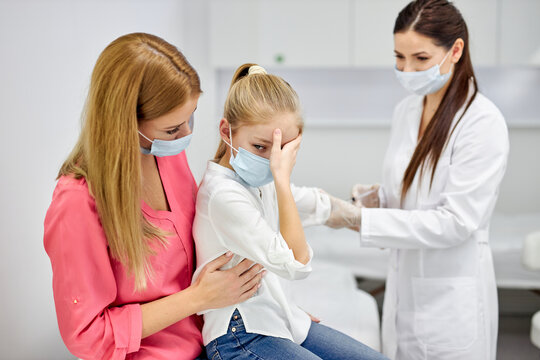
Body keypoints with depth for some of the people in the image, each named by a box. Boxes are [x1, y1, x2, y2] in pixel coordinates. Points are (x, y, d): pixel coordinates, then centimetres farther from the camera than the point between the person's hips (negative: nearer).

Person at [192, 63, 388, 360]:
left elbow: (316, 205, 24)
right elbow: (296, 263, -24)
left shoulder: (261, 181, 6)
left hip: (276, 318, 9)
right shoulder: (224, 195, -24)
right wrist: (282, 178, -26)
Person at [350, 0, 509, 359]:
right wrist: (377, 198, -7)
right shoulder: (406, 111, 5)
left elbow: (456, 222, -21)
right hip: (404, 289, 6)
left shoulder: (483, 122, -17)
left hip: (451, 301, -6)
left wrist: (360, 220, -23)